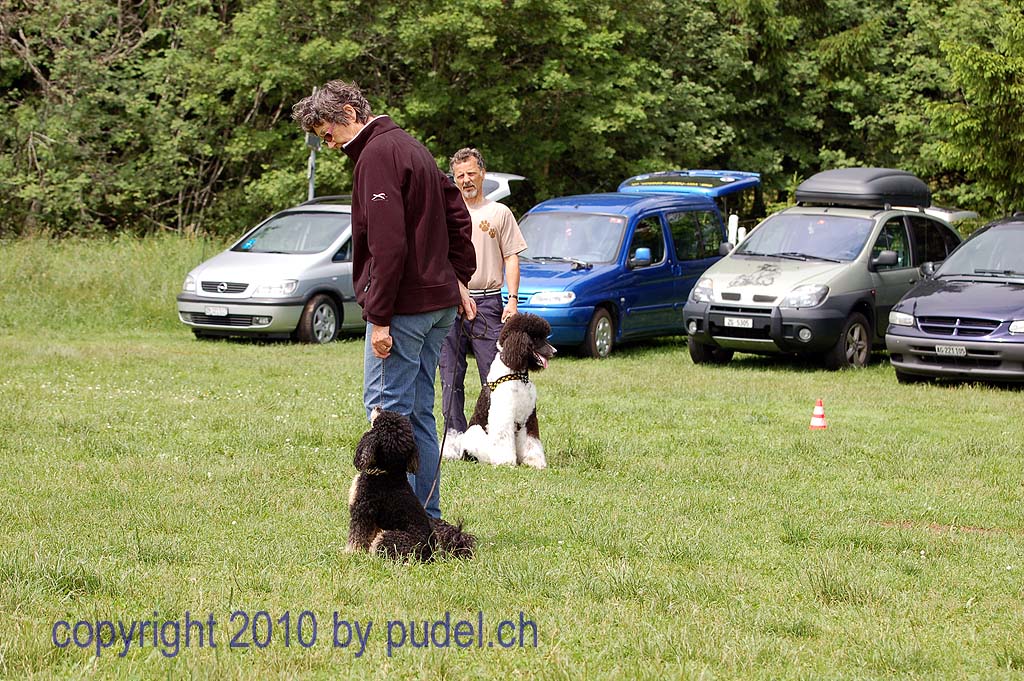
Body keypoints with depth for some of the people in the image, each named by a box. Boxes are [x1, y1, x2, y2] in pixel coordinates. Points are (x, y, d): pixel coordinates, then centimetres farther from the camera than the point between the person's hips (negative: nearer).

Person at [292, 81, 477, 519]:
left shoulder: (377, 154, -12)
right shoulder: (411, 147, 18)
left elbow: (387, 244, -20)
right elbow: (457, 215, 22)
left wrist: (379, 316, -19)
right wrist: (458, 280, 21)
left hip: (404, 303, -10)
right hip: (439, 301, 10)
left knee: (386, 407, -7)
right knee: (418, 412, 12)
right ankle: (427, 517, 13)